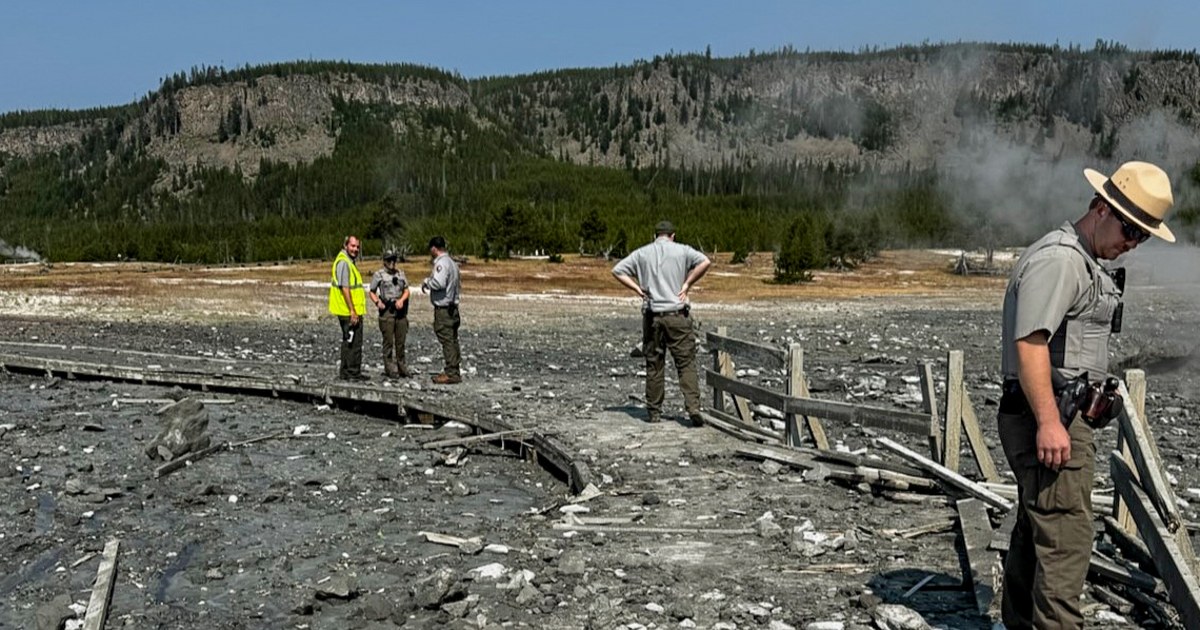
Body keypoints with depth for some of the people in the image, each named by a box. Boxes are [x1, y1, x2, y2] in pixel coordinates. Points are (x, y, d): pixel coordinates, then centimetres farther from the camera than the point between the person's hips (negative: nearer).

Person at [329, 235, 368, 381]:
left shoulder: (348, 262, 17)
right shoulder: (343, 262, -15)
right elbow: (344, 288, -21)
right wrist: (352, 311, -22)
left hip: (349, 312, 11)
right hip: (350, 312, -11)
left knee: (348, 342, 16)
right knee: (354, 342, -6)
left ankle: (345, 372, 22)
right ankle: (353, 372, -1)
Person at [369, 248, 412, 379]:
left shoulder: (401, 273, 13)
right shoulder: (378, 275, 1)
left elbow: (406, 291, 13)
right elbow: (371, 292, 4)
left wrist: (401, 300, -6)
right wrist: (377, 302, -13)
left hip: (401, 310, 4)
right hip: (386, 311, -4)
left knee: (401, 340, 7)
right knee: (388, 341, -2)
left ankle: (401, 366, 16)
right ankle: (390, 369, 3)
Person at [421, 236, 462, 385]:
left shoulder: (442, 263, -15)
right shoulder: (452, 262, 16)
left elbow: (439, 283, -28)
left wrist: (426, 282, -8)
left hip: (443, 309, -10)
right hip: (453, 307, 10)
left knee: (447, 340, -7)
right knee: (452, 340, 13)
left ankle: (451, 374, -5)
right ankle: (454, 371, 18)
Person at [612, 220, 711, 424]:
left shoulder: (642, 253, 9)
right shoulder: (681, 250, 3)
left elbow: (617, 270, 6)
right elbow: (705, 262, -11)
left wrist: (638, 289, 4)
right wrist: (687, 284, -5)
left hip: (652, 316, 2)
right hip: (677, 314, -2)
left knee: (654, 365, 9)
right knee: (686, 363, 0)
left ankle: (654, 412, 13)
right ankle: (693, 406, -12)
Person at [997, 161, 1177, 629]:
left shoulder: (1086, 262, 20)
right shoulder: (1058, 258, -14)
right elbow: (1029, 342, -23)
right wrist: (1049, 422, -27)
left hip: (1062, 416, 11)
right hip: (1049, 418, -11)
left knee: (1034, 531, 18)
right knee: (1066, 537, -10)